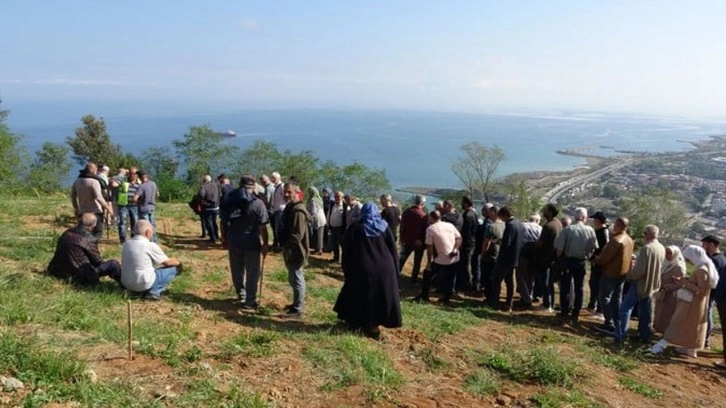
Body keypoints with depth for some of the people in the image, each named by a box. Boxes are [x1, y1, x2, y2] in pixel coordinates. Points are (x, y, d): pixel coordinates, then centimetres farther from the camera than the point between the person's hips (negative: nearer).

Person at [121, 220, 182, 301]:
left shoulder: (126, 244, 4)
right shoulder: (150, 246, -16)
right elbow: (168, 262, -6)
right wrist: (178, 262, 18)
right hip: (143, 284, -8)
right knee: (174, 268, -1)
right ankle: (153, 292, -7)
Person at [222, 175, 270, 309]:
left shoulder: (228, 200, 3)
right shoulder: (257, 203, -12)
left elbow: (223, 222, 8)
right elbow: (262, 227, -14)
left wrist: (225, 239, 19)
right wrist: (265, 244, -4)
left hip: (233, 241, 5)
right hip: (251, 242, -5)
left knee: (237, 270, 20)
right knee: (252, 273, 7)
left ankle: (241, 294, 37)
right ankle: (250, 302, 12)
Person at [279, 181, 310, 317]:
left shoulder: (298, 210, -21)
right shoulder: (289, 207, 12)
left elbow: (297, 235, -26)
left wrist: (286, 247, -20)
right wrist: (284, 246, 16)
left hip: (295, 251, -11)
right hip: (290, 250, 11)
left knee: (296, 279, -2)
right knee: (293, 278, 20)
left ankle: (298, 309, 7)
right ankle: (297, 304, 33)